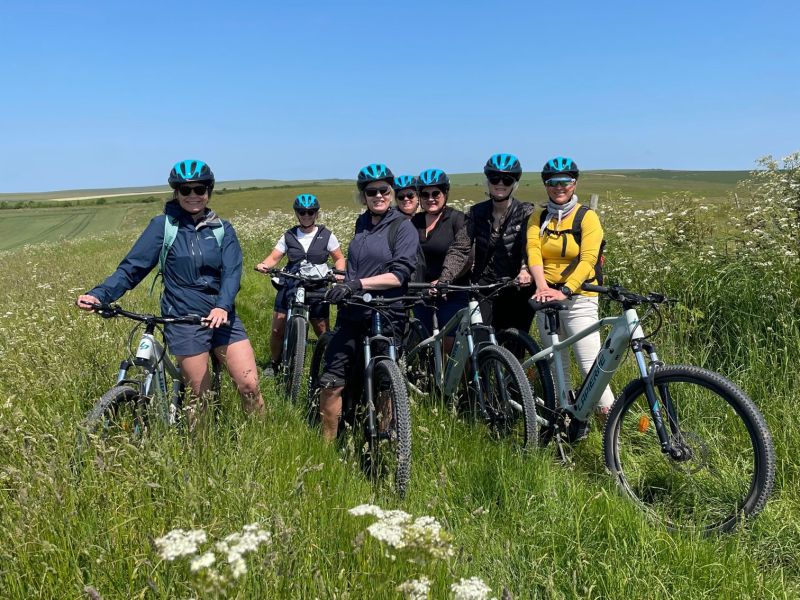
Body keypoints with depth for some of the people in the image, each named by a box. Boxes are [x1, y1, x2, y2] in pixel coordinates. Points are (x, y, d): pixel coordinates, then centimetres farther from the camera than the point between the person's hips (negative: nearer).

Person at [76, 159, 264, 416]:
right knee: (201, 397, 2)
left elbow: (232, 271, -8)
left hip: (221, 317, 2)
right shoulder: (163, 225, -1)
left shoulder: (222, 229, 5)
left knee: (250, 386, -4)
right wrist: (98, 294, -20)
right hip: (184, 321, -2)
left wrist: (222, 306, -27)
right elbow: (131, 267, -4)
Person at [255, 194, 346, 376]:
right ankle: (275, 363, 25)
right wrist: (263, 265, -18)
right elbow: (274, 257, 4)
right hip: (289, 288, 2)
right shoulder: (288, 236, 7)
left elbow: (339, 258, 10)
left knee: (323, 332, -3)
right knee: (277, 330, 1)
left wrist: (339, 273, -10)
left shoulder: (326, 235, 3)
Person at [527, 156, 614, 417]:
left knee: (591, 367, -10)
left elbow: (588, 260, -14)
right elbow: (533, 252, -8)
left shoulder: (587, 217, -3)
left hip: (579, 300, -4)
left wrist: (564, 291, -28)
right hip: (546, 299, 5)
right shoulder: (538, 219, 8)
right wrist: (541, 286, -26)